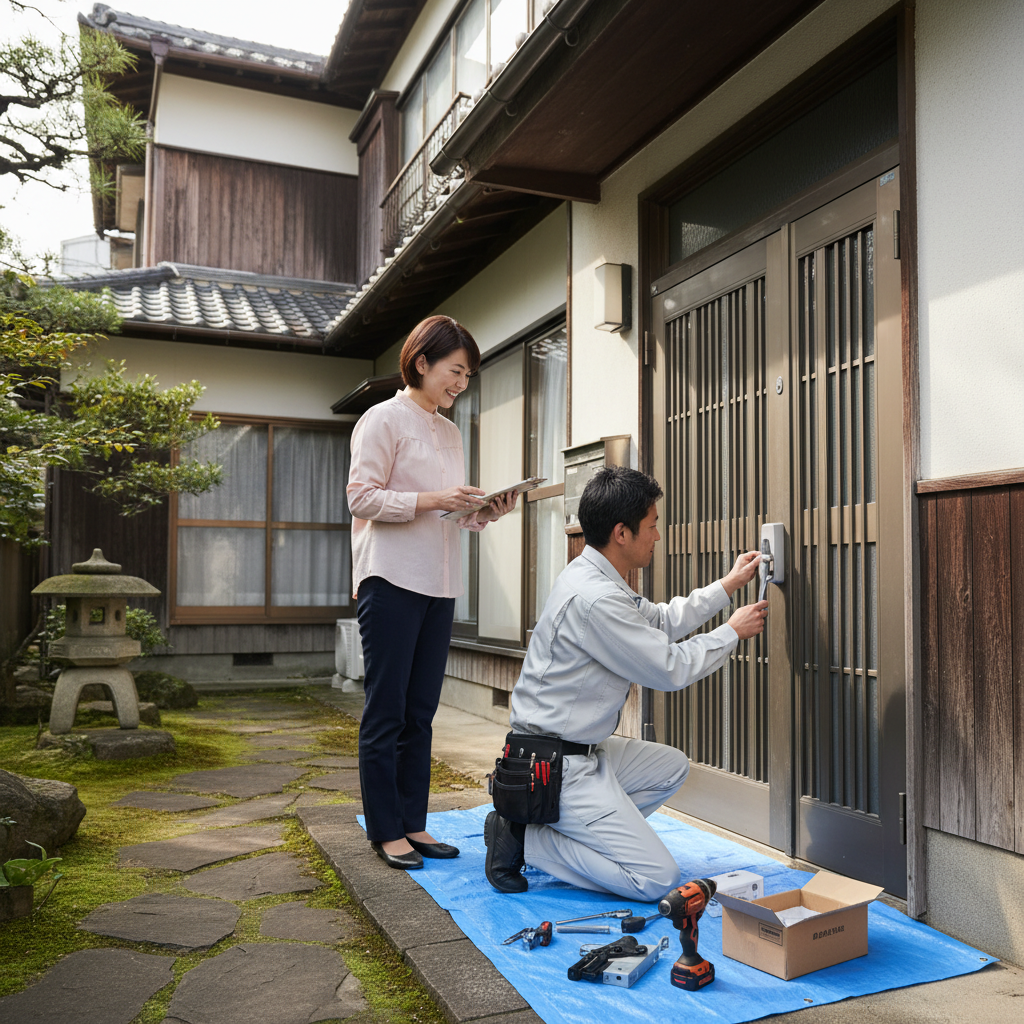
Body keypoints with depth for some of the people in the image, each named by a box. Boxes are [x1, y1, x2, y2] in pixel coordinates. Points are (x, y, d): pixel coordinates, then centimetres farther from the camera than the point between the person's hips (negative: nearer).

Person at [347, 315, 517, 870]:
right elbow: (362, 497, -10)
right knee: (386, 710, -1)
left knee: (419, 713, 10)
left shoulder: (450, 433, 20)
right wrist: (431, 500, -19)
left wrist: (485, 512, 1)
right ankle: (385, 830, 9)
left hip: (439, 584, 7)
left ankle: (413, 823, 18)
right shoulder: (384, 419, -2)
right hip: (391, 579, -7)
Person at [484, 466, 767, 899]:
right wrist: (733, 632, -2)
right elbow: (670, 668, -16)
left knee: (673, 766, 24)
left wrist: (729, 584, 20)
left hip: (581, 749, 10)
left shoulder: (591, 576, 7)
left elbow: (662, 621, 20)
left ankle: (570, 828, 12)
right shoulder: (594, 597, -25)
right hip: (557, 766, -10)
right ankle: (523, 839, -3)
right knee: (658, 878, -8)